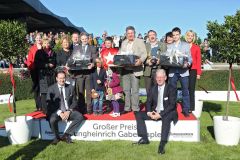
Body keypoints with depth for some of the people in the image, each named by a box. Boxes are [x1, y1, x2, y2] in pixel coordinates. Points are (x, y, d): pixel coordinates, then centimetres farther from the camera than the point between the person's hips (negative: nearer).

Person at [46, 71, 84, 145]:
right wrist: (59, 113, -19)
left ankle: (66, 134, -10)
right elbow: (49, 104, -7)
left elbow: (74, 102, 8)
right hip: (56, 112, -2)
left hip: (68, 111, 3)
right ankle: (57, 137, -4)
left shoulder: (70, 88, 7)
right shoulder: (51, 89, -1)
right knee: (52, 120, -33)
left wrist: (69, 111, -11)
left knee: (80, 116, -22)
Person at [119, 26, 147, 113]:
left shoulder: (140, 42, 3)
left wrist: (140, 60, -24)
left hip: (135, 69, -5)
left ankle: (135, 108, 6)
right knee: (126, 90, 8)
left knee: (135, 90, -3)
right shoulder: (123, 43, 19)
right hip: (125, 69, 5)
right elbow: (120, 53, 18)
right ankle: (127, 108, 17)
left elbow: (144, 54, -5)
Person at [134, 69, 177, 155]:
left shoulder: (171, 89, -7)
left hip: (166, 113, -5)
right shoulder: (153, 89, 8)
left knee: (166, 118, -39)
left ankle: (162, 144, -38)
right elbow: (148, 102, 8)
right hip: (154, 113, 5)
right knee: (138, 114, -10)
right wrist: (149, 112, -14)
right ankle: (144, 138, -13)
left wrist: (160, 114, -23)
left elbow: (172, 105, -14)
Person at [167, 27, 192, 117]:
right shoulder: (169, 46, 16)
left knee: (185, 91, -2)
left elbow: (190, 58, 4)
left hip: (183, 71, -1)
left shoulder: (186, 45, 11)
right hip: (172, 71, 1)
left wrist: (187, 64, -15)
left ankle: (186, 110, 5)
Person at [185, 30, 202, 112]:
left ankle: (191, 107, 7)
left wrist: (199, 73, -3)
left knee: (191, 89, 0)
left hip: (192, 70, -1)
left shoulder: (196, 48, 6)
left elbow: (199, 60, 4)